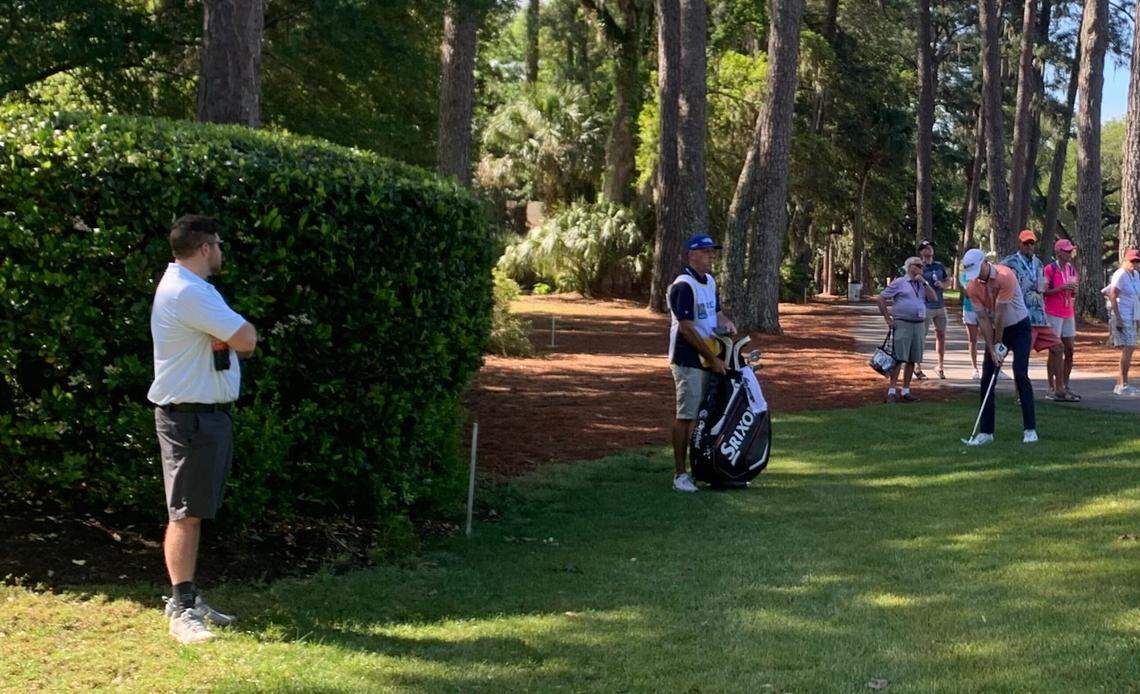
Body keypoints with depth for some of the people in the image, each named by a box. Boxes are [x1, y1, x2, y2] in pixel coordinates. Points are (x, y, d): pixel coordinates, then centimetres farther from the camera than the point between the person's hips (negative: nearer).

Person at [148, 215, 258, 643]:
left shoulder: (189, 286, 17)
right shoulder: (188, 293, -18)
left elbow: (241, 340, 14)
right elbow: (245, 340, -22)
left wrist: (230, 335, -9)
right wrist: (236, 333, 1)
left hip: (208, 413, 11)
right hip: (190, 415, -11)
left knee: (195, 510, 14)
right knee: (186, 512, -9)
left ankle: (185, 597, 22)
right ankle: (182, 612, -7)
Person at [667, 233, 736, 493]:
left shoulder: (710, 281, 13)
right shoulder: (683, 286, -16)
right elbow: (686, 328, -19)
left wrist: (726, 322, -1)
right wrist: (712, 358, -16)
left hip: (709, 358, 8)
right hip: (688, 360, -8)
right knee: (686, 415, -6)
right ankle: (680, 473, -2)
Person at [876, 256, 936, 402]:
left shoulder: (922, 285, 17)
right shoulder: (899, 283, 0)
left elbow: (933, 298, 3)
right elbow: (881, 298, -2)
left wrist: (924, 282, -3)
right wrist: (888, 319, -5)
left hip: (919, 325, 6)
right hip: (902, 324, -5)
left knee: (912, 360, 6)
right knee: (898, 359, -9)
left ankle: (906, 391, 13)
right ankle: (892, 391, -7)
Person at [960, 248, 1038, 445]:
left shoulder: (1005, 276, -26)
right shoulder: (972, 287, -10)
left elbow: (1000, 313, -22)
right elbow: (983, 318, -9)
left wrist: (998, 344, -16)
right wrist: (992, 350, -13)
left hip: (1019, 327, -5)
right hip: (995, 331, 5)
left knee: (1020, 375, -15)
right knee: (987, 379, -2)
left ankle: (1030, 429, -8)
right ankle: (986, 432, 2)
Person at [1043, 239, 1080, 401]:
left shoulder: (1072, 270, 13)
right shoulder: (1050, 269, -8)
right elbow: (1044, 292, -12)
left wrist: (1073, 291, -1)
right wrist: (1061, 288, -21)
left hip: (1068, 314, 7)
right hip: (1053, 313, -7)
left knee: (1069, 351, 7)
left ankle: (1065, 387, 15)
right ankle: (1056, 388, -4)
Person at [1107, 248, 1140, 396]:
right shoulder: (1120, 275, -12)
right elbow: (1113, 297, -16)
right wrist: (1118, 318, -22)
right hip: (1123, 317, -9)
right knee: (1127, 349, -14)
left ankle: (1120, 384, 19)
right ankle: (1123, 386, -14)